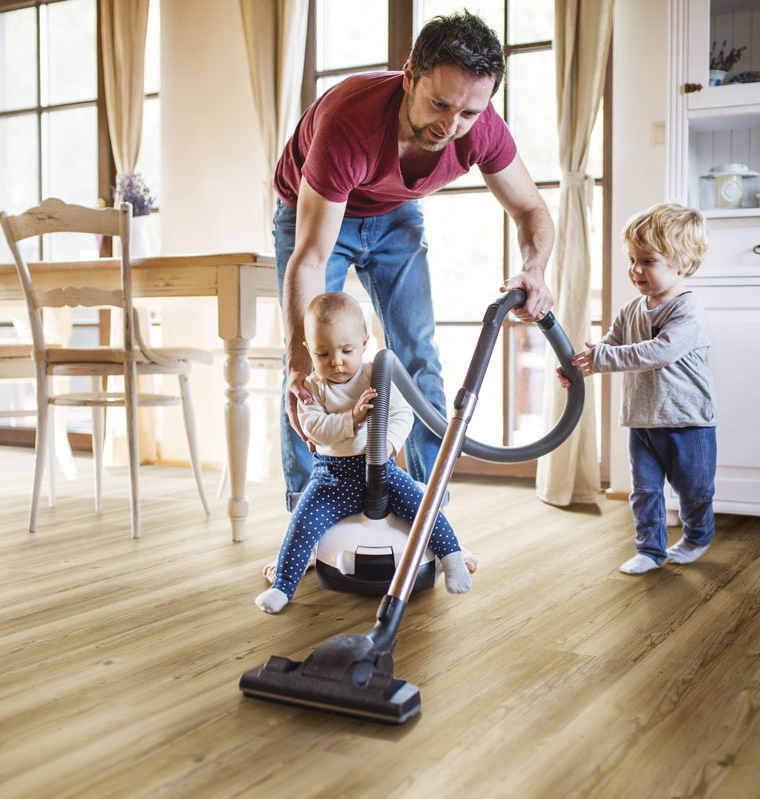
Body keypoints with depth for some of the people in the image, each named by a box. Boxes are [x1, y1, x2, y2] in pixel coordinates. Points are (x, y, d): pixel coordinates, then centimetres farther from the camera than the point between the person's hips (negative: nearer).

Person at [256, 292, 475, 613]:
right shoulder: (312, 388, -1)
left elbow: (402, 413, -7)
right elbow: (312, 426, -15)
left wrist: (388, 442, -27)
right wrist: (351, 418, -28)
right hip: (332, 472, 0)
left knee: (420, 504, -17)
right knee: (303, 523, -15)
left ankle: (452, 556, -1)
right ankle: (282, 586, -5)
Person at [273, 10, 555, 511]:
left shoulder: (482, 128, -28)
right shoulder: (348, 122, -41)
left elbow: (530, 210, -12)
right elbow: (309, 259, -40)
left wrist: (535, 270, -34)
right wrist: (299, 362, -49)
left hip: (395, 215, 3)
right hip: (314, 212, -3)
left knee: (419, 361, -3)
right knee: (309, 369, -10)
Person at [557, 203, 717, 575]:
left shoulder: (687, 311, -18)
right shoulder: (631, 311, 4)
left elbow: (659, 351, -32)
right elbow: (607, 348, 6)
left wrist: (602, 357, -34)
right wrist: (576, 369, -16)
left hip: (687, 421, -5)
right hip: (641, 420, 5)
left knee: (694, 489, 11)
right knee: (645, 489, 8)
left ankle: (697, 536, 36)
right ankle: (650, 548, 22)